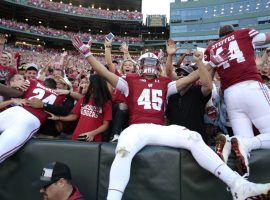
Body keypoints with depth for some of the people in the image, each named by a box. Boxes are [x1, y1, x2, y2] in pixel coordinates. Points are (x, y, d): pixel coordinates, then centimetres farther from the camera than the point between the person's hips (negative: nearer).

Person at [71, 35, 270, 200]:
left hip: (160, 129, 3)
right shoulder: (131, 81, 15)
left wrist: (200, 62, 20)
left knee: (194, 138, -17)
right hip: (137, 128, -2)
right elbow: (105, 73, 11)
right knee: (124, 150, -37)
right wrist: (87, 53, 8)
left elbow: (190, 78, 23)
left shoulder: (164, 83, 23)